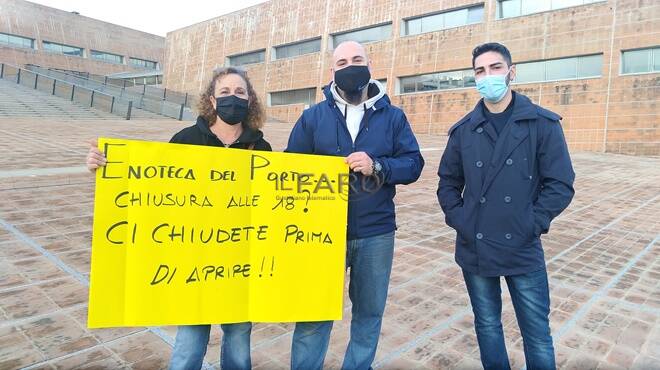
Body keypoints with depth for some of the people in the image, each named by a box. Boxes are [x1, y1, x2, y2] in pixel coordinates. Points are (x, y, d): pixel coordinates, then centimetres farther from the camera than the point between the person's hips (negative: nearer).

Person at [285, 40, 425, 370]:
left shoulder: (393, 117, 5)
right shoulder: (313, 116, 4)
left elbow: (413, 164, -2)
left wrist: (377, 167, -18)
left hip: (376, 233, 2)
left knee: (369, 312, 16)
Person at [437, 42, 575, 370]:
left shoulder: (543, 124, -3)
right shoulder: (463, 130, 5)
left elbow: (560, 184, -4)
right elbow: (448, 181, 10)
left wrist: (532, 225, -12)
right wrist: (458, 219, -3)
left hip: (523, 250, -2)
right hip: (474, 249, 2)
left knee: (537, 333, 10)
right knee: (487, 327, 17)